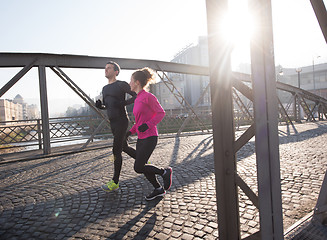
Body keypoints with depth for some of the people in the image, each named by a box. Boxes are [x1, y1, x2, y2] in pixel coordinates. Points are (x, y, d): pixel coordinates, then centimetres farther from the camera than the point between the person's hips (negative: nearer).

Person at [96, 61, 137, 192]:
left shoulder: (121, 84, -6)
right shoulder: (105, 88, 17)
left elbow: (137, 96, -7)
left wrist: (123, 103, -20)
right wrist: (99, 105, 3)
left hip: (122, 121, -8)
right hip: (112, 123, 8)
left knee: (116, 151, -7)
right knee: (125, 148, 15)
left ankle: (115, 182, 3)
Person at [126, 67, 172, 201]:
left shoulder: (148, 96, -13)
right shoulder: (138, 99, 12)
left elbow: (161, 113, -11)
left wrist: (147, 125, -22)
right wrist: (130, 132, 14)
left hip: (150, 137, -9)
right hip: (141, 138, 9)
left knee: (138, 168, -8)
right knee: (141, 167, 11)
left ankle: (164, 172, 11)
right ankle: (158, 189, 26)